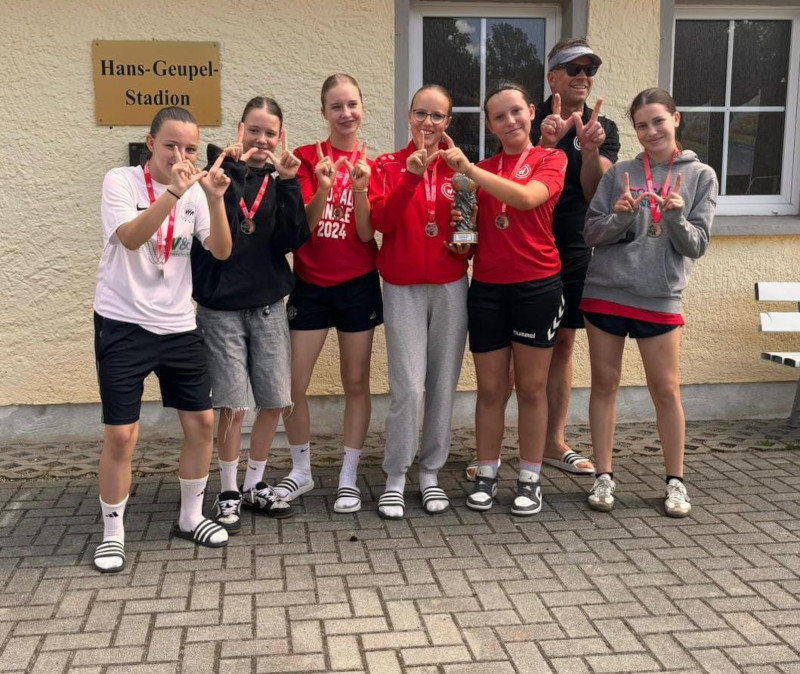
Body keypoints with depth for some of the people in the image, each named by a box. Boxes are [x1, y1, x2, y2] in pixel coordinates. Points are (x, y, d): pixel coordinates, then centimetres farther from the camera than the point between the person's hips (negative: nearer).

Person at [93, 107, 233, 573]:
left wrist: (215, 199, -20)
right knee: (121, 435, -3)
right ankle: (113, 534, 16)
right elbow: (130, 238, -25)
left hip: (178, 326, 5)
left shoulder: (196, 192, 4)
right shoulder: (121, 181, -8)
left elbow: (222, 251, -6)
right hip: (123, 325, -4)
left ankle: (191, 517, 27)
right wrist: (173, 192, -35)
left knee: (202, 423, 8)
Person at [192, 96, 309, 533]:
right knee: (233, 405, -2)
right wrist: (225, 170, -23)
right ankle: (228, 493, 17)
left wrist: (288, 185, -15)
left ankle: (254, 485, 26)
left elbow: (293, 240, -7)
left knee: (275, 401, 7)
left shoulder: (280, 180, 6)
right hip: (220, 307, -4)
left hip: (268, 305, 4)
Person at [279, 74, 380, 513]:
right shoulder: (307, 157, -1)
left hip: (357, 284, 0)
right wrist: (322, 188, -28)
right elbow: (303, 224, -10)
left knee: (356, 383, 7)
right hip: (310, 284, 0)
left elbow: (366, 233, -8)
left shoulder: (372, 163, 0)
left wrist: (359, 188, -23)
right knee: (292, 383, 1)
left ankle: (349, 477, 19)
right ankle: (301, 470, 22)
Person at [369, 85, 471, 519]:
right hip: (403, 289, -2)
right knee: (408, 387, -8)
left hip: (451, 288, 2)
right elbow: (381, 220, -13)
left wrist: (469, 244, -6)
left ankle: (431, 471, 21)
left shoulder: (458, 169, 7)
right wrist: (410, 176, -22)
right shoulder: (388, 165, 2)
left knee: (443, 384, 6)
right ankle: (394, 479, 7)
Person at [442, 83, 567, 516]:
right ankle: (486, 476, 18)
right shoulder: (483, 170, 11)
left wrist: (469, 168, -24)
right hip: (487, 287, 3)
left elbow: (526, 197, -20)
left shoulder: (551, 160, 0)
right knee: (490, 388, 7)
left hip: (537, 286, -3)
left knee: (531, 387, 5)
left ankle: (530, 480, 15)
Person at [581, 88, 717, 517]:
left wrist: (677, 218, -19)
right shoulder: (620, 174, 4)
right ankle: (604, 476, 17)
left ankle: (675, 481, 17)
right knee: (604, 384, 6)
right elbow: (590, 233, 1)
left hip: (660, 298, -1)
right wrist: (620, 217, -17)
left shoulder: (700, 175, 3)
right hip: (605, 292, 1)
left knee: (666, 390, 2)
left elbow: (696, 245, -1)